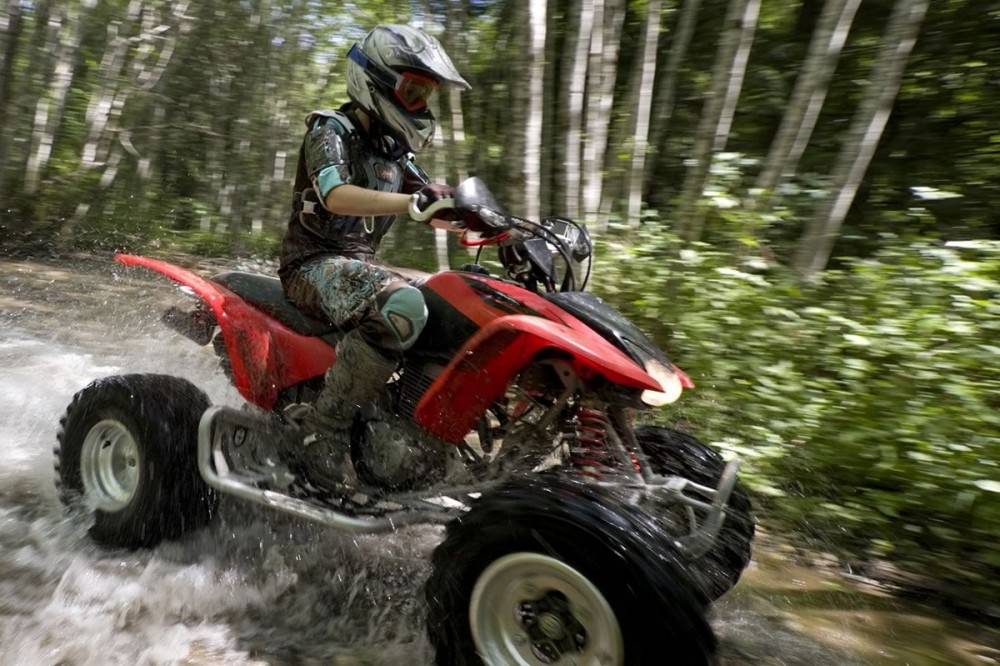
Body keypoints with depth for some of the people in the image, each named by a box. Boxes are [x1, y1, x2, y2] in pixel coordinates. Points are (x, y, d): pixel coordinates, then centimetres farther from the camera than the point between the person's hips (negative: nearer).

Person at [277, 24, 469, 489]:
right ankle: (323, 428, -28)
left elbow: (440, 211, 15)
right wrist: (415, 202, -38)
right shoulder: (331, 130, -7)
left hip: (360, 264, 8)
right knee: (403, 307, -36)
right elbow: (337, 197, -27)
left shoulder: (393, 151, 16)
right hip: (315, 263, -8)